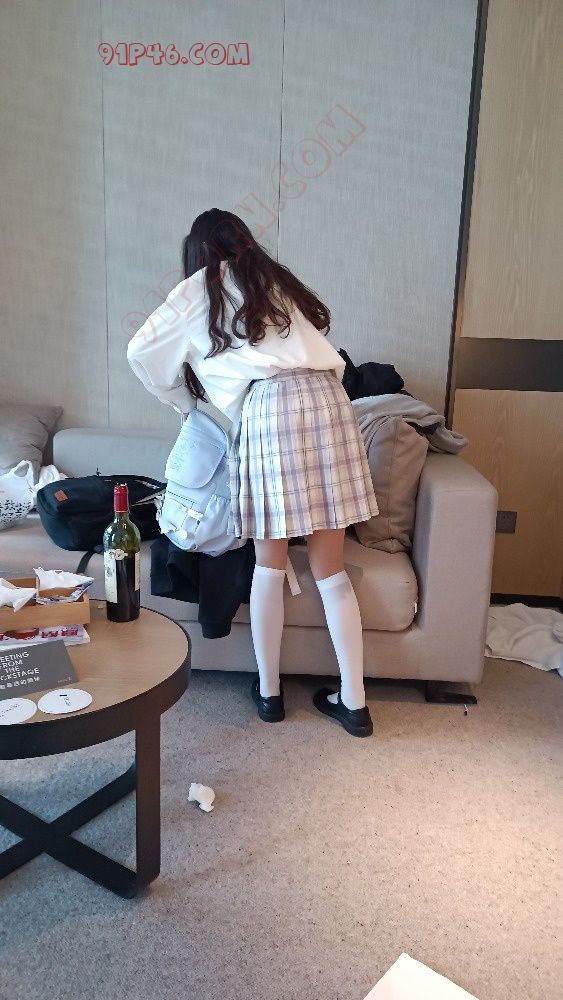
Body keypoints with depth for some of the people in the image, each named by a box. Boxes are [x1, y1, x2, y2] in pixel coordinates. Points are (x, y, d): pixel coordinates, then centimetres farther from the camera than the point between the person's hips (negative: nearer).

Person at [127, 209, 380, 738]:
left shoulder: (201, 288, 17)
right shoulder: (278, 280, 31)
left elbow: (142, 351, 18)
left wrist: (183, 400, 33)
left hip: (269, 405, -4)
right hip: (328, 399, 4)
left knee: (269, 564, 9)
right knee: (330, 569, 8)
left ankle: (269, 691, 22)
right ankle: (354, 701, 13)